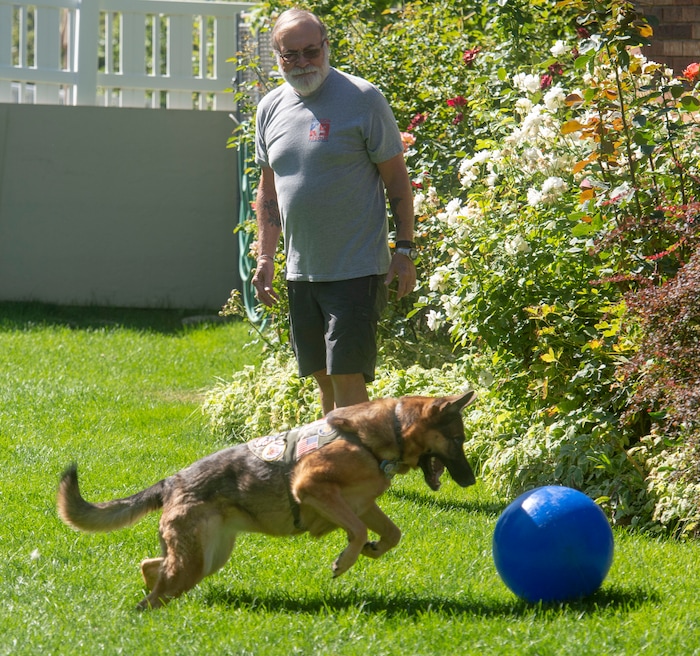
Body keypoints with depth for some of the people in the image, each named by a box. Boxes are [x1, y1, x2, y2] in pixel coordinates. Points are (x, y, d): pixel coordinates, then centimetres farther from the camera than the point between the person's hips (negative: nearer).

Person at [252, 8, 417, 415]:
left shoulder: (362, 99, -7)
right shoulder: (271, 108, 10)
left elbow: (396, 179, -4)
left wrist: (405, 251, -8)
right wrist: (265, 257, 13)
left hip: (356, 271, -6)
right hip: (301, 272, 6)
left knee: (347, 376, -11)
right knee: (323, 379, 9)